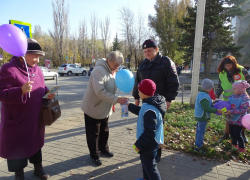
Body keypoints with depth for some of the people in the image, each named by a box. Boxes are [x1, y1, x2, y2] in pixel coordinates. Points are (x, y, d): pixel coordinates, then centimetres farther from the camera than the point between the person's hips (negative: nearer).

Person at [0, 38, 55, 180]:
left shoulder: (37, 69, 6)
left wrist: (48, 93, -5)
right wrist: (21, 90, -36)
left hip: (35, 118, 7)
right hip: (17, 120, -6)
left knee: (35, 143, 21)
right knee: (17, 147, 10)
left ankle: (38, 168, 40)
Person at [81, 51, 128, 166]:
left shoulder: (112, 71, 2)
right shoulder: (99, 71, -26)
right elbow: (100, 92, -34)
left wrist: (112, 104, 6)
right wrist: (116, 100, -34)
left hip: (105, 109, 8)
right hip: (93, 108, -8)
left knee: (104, 131, 22)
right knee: (93, 133, 8)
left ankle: (103, 148, 43)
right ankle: (94, 155, 26)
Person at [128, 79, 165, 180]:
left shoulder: (149, 110, -32)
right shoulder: (150, 104, 1)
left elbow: (149, 131, -30)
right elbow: (142, 112, 22)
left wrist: (139, 144, -22)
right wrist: (130, 106, 24)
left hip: (149, 143, -11)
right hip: (149, 141, 11)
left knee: (149, 166, 5)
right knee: (145, 161, 28)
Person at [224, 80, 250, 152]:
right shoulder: (232, 96, -1)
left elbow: (242, 110, -24)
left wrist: (231, 111, -31)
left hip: (239, 120, -6)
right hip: (231, 119, 6)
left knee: (237, 134, 0)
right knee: (231, 132, 16)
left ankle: (242, 147, 22)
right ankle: (234, 144, 39)